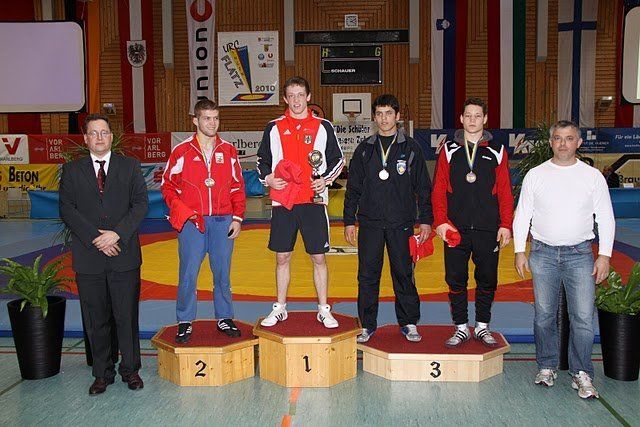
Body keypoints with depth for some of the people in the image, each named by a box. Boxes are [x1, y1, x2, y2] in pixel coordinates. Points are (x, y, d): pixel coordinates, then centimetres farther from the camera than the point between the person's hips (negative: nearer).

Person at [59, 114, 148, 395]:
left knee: (127, 316, 5)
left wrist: (117, 233, -14)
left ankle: (130, 369, 20)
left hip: (124, 255, -1)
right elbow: (67, 210, 0)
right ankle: (102, 373, 21)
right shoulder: (72, 170, 8)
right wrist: (95, 238, -12)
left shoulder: (130, 166, 7)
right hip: (88, 258, 1)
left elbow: (140, 204, -1)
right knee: (96, 321, 8)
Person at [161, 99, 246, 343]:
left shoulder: (228, 151, 9)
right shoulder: (182, 152, 3)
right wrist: (182, 211, -7)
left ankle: (224, 318, 20)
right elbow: (168, 186, 6)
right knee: (188, 273, -2)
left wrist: (237, 217, 4)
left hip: (223, 221, 2)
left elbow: (237, 187, 11)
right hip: (191, 222, -2)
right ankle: (185, 322, 11)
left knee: (222, 272, 7)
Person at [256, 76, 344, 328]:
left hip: (314, 201, -1)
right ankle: (280, 309, 22)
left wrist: (325, 179, -6)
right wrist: (267, 178, -4)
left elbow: (337, 159, 11)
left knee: (319, 257, 3)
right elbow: (262, 160, 15)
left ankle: (324, 310, 16)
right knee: (282, 257, 8)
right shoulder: (274, 128, 8)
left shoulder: (323, 126, 6)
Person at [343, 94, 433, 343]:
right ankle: (367, 325, 15)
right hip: (370, 223, 2)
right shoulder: (364, 149, 9)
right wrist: (349, 221, 6)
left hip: (401, 224, -1)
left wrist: (425, 220, 0)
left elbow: (423, 187, 5)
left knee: (403, 274, 4)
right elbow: (353, 188, 10)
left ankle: (408, 323, 18)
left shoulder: (410, 148, 5)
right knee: (367, 275, 4)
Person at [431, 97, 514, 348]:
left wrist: (505, 225, -2)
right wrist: (440, 221, -7)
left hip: (488, 230, 0)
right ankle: (461, 328, 18)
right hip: (455, 230, 0)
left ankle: (482, 327, 23)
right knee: (455, 280, 5)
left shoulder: (497, 152, 7)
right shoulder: (449, 150, 7)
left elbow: (505, 192, 5)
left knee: (487, 280, 7)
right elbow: (438, 190, 3)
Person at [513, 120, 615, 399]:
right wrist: (519, 251, 0)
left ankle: (581, 374, 9)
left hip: (579, 254, -1)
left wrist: (604, 255, -2)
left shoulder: (592, 176, 4)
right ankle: (547, 367, 21)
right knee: (544, 315, 6)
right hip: (543, 253, 1)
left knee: (583, 317, -5)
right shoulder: (536, 175, 5)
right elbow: (521, 215, 7)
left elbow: (606, 218, 6)